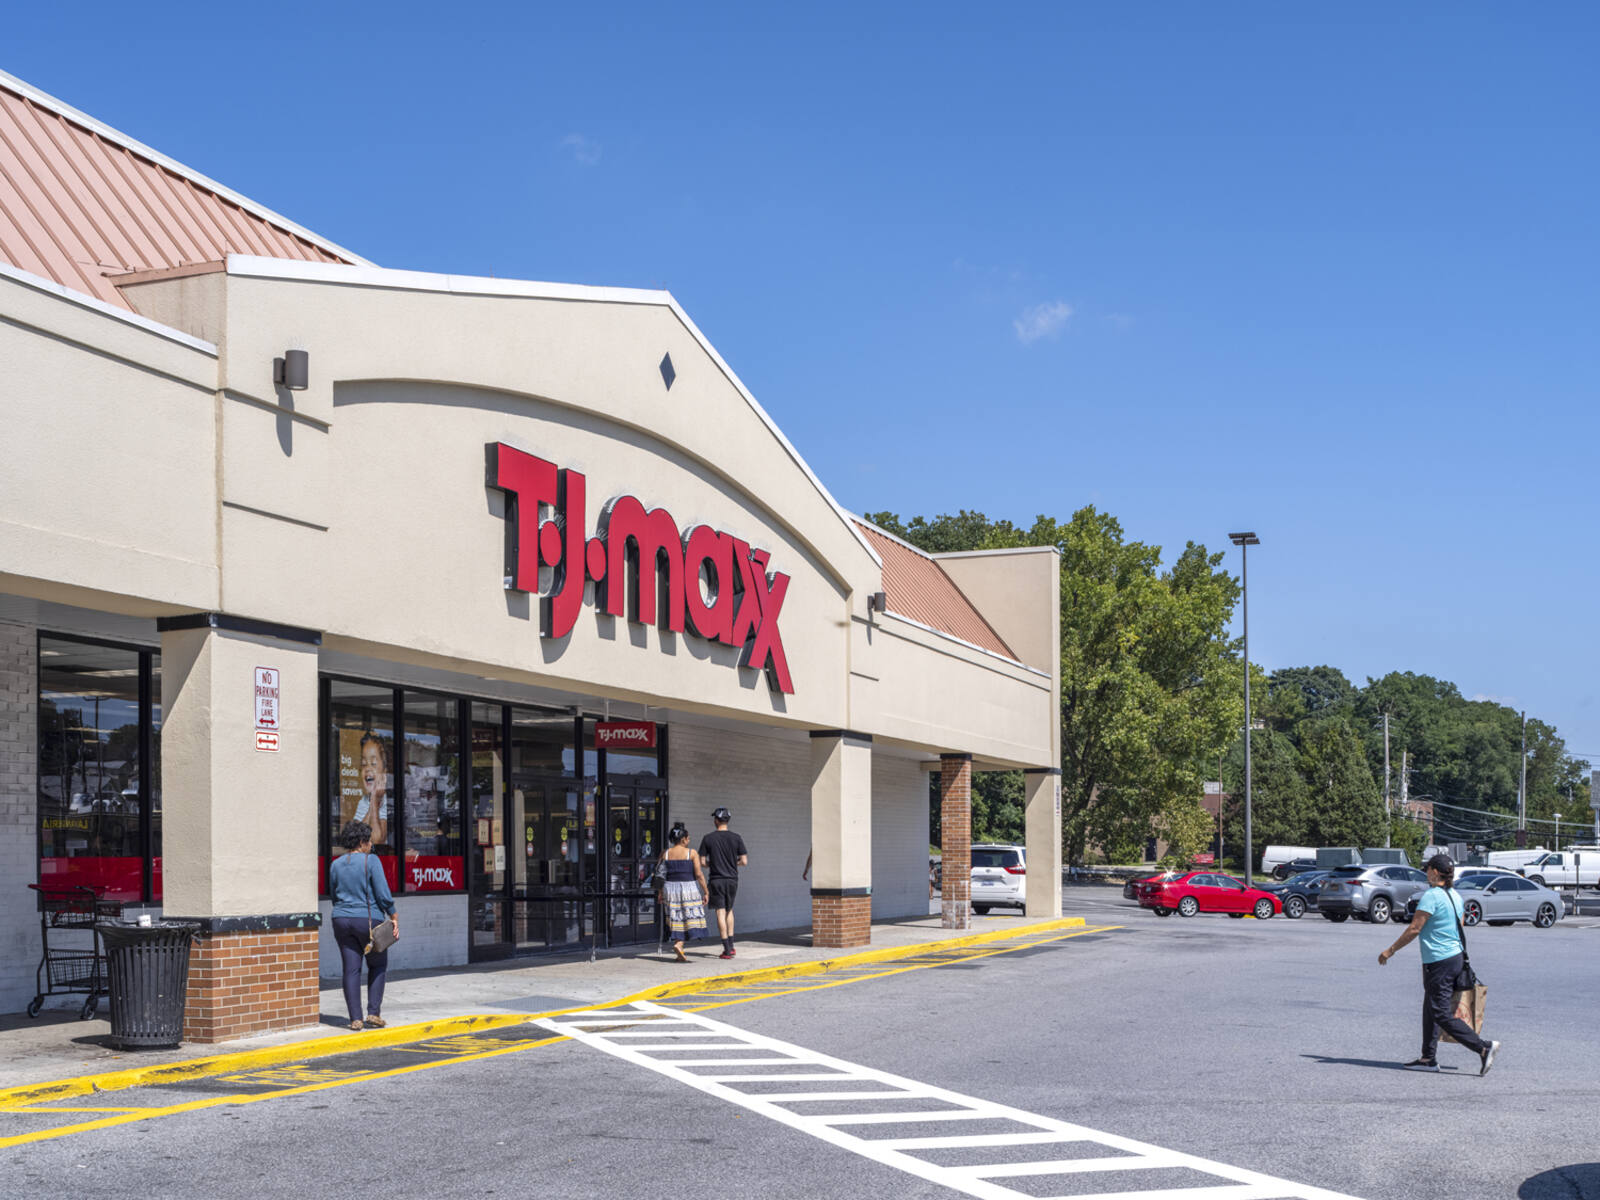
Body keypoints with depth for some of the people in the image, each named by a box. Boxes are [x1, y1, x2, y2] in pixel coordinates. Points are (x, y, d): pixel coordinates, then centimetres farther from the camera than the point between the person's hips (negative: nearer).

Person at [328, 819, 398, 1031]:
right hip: (368, 919, -4)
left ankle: (355, 1019, 1)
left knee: (351, 970, 4)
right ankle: (374, 1013, 5)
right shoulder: (370, 861, -10)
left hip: (342, 919, 4)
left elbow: (333, 896, 14)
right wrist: (394, 916, -2)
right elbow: (383, 894, -12)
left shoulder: (336, 865, 7)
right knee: (378, 966, 13)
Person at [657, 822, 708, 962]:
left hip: (670, 889, 4)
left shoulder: (665, 855, 3)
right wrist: (706, 892, -3)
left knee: (677, 920, 11)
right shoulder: (692, 853, -6)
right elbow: (699, 875, -9)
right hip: (689, 888, -4)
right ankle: (679, 945, -19)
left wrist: (660, 893, 15)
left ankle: (680, 954, 10)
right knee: (689, 919, 2)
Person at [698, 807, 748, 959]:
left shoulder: (708, 838, -4)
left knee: (721, 913, -1)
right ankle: (731, 945, 17)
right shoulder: (736, 838, -1)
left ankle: (727, 949, -6)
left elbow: (702, 862, -3)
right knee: (729, 910, 20)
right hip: (732, 879, 2)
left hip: (716, 880, -2)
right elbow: (744, 861, -3)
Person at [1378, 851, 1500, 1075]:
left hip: (1438, 962, -9)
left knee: (1442, 1014, -7)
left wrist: (1391, 951, -8)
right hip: (1455, 956, 9)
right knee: (1430, 1010, 16)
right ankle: (1428, 1058, 19)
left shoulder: (1431, 896, -16)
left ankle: (1484, 1048, -14)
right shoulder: (1455, 896, 11)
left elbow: (1414, 929, -16)